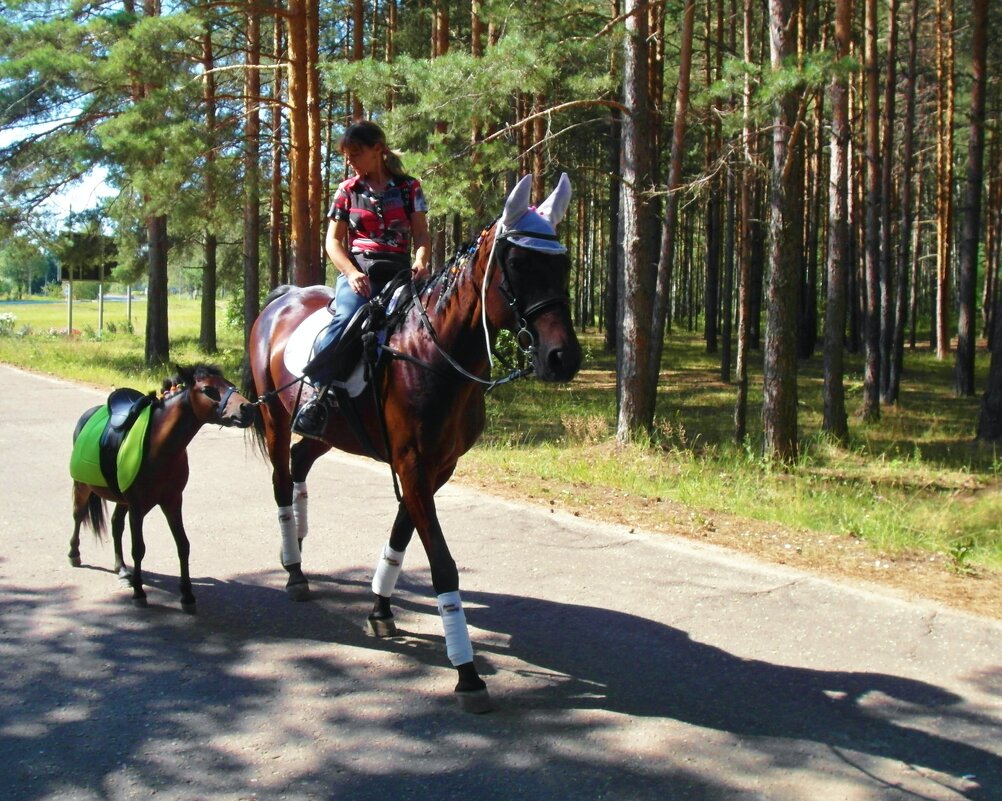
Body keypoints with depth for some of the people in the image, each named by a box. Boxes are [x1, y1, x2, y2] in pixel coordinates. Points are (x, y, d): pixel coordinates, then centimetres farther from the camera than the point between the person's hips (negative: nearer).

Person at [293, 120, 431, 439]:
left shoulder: (409, 188, 10)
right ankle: (318, 395, -28)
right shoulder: (347, 191, 11)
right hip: (357, 271, -1)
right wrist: (352, 273, -11)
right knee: (347, 317, -32)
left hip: (399, 272, 1)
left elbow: (421, 234, 8)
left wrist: (421, 261, -15)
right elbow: (333, 240, 8)